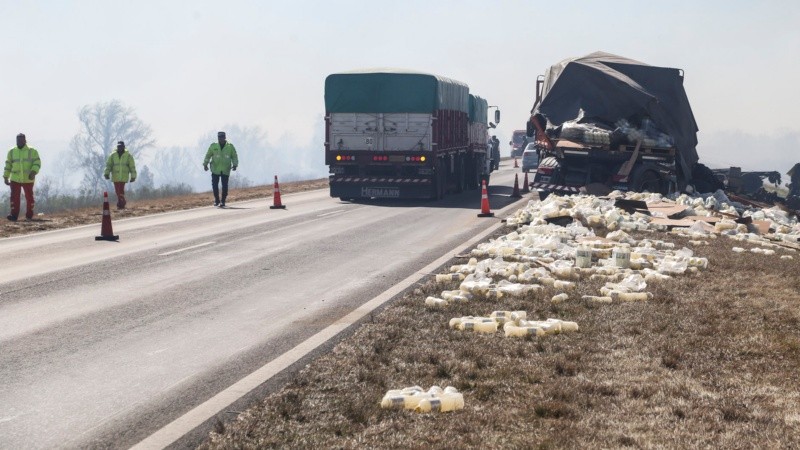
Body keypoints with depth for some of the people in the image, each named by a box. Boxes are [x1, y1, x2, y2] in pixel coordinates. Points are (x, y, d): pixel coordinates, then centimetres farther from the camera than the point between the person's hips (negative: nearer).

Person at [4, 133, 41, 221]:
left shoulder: (32, 151, 2)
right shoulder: (12, 152, 11)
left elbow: (37, 163, -7)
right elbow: (8, 165, 13)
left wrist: (33, 172, -23)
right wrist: (5, 177, 8)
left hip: (28, 179, -2)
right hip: (15, 179, 2)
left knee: (29, 197, 3)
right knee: (14, 197, -7)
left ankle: (29, 215, 12)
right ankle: (14, 215, -9)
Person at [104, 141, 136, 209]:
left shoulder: (128, 155, 0)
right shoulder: (113, 155, 5)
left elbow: (132, 167, 4)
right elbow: (108, 165, 1)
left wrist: (133, 176, 3)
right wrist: (106, 173, -12)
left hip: (123, 177, -3)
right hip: (115, 176, 3)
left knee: (120, 190, -14)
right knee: (117, 191, 7)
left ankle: (120, 205, -7)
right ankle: (123, 203, 26)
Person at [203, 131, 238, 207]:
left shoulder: (230, 146, 3)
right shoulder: (213, 146, 3)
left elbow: (234, 157, 7)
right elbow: (208, 156, 7)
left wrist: (235, 164, -8)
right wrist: (205, 164, -4)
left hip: (225, 170, 0)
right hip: (215, 169, 0)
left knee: (225, 186, -2)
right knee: (215, 185, -5)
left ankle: (223, 201, 8)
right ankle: (216, 200, 12)